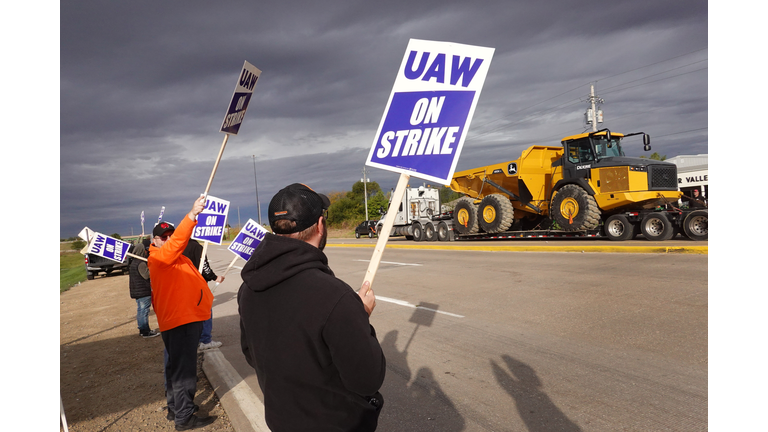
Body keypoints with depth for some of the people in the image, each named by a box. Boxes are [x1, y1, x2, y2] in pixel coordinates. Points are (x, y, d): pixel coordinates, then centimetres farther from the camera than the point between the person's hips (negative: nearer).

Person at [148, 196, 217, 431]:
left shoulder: (175, 258, 19)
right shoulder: (160, 256, -13)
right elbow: (177, 241, -31)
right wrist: (192, 215, -43)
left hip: (186, 317, 11)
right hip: (180, 321, -11)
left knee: (177, 366, 20)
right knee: (184, 369, -5)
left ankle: (175, 407, 34)